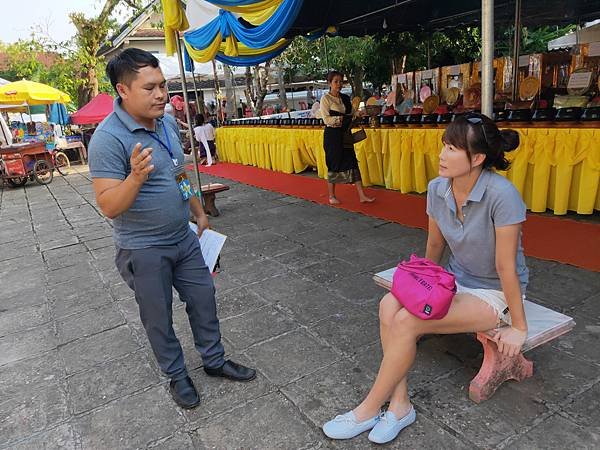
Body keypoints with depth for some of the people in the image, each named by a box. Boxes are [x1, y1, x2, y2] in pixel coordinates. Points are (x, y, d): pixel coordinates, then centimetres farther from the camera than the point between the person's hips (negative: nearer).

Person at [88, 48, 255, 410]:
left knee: (203, 299, 16)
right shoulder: (109, 138, -21)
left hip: (184, 239, 7)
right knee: (159, 318, 11)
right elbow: (109, 207, -24)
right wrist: (136, 178, -42)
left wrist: (200, 214, 18)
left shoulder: (168, 122, 1)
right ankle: (177, 375, 34)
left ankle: (214, 360, 36)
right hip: (143, 251, -6)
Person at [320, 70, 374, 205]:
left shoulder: (345, 98, 12)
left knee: (352, 162, 1)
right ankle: (331, 196, 16)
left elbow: (351, 115, 16)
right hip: (332, 135, -5)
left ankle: (362, 195, 1)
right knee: (333, 165, 1)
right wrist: (343, 118, -16)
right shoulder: (325, 98, -5)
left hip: (345, 135, 5)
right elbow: (327, 119, -13)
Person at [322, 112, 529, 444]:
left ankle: (367, 411, -6)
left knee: (406, 320, -26)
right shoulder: (437, 188, -7)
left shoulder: (501, 195, -26)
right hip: (455, 281, 6)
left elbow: (506, 266, -20)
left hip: (495, 294, -6)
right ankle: (399, 404, -9)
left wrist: (518, 327, -10)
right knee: (389, 305, -22)